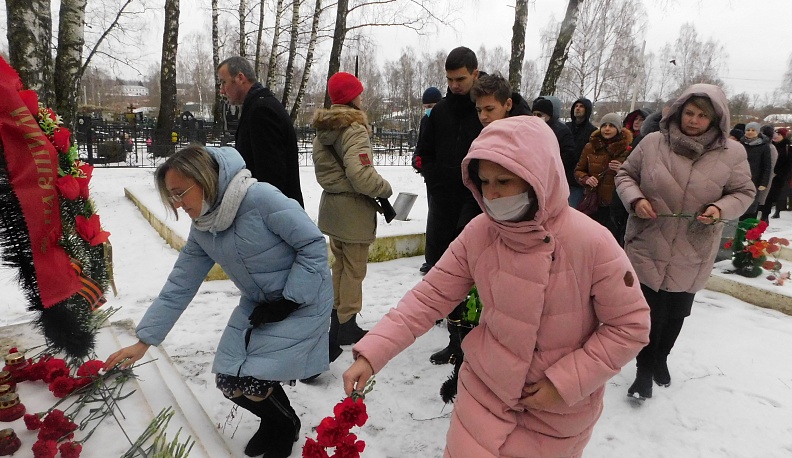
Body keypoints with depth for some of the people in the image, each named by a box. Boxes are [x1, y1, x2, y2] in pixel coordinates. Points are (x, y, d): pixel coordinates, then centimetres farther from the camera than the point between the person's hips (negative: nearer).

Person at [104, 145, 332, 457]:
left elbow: (314, 244, -23)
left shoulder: (260, 198, -26)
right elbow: (178, 287, 4)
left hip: (302, 300, -7)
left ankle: (286, 426, 23)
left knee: (251, 383, -9)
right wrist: (144, 341, 3)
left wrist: (288, 301, -20)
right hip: (258, 303, 7)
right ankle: (274, 421, 34)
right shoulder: (202, 230, -2)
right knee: (229, 381, 5)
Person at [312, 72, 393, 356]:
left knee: (340, 263, 20)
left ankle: (337, 315, 32)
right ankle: (346, 325, 15)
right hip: (354, 208, -8)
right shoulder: (354, 129, -18)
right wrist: (385, 189, -12)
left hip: (331, 204, 8)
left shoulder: (323, 129, 8)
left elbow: (321, 169, 12)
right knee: (354, 268, 5)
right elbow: (360, 174, -27)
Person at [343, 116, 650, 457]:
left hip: (558, 409, -1)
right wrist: (371, 353, -20)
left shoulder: (591, 243, -23)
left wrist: (565, 382, -16)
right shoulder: (478, 233, -14)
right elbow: (430, 296, -11)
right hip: (484, 391, 2)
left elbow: (630, 325, -12)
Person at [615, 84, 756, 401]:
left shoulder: (732, 153, -4)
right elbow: (625, 174, 3)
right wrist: (635, 198, -16)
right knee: (649, 310, 3)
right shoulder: (653, 142, -6)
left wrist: (721, 209, -16)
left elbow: (744, 192, 4)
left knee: (676, 311, 18)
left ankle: (661, 359, 43)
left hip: (692, 254, 2)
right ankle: (645, 367, 24)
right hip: (648, 246, -1)